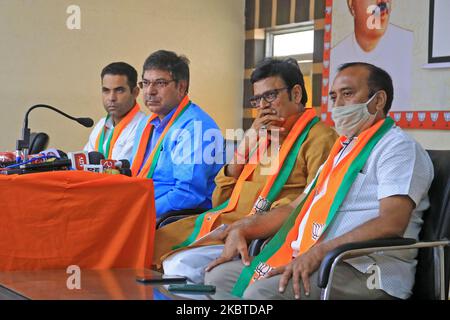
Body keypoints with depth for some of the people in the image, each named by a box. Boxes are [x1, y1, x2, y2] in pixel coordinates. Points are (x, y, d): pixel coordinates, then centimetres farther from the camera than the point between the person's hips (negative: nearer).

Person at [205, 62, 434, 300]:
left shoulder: (399, 148, -4)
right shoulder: (342, 150, 27)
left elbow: (392, 223, -19)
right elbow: (298, 208, 27)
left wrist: (318, 252, -26)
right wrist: (242, 230, 11)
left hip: (365, 272, -9)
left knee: (263, 291, -30)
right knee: (219, 275, -2)